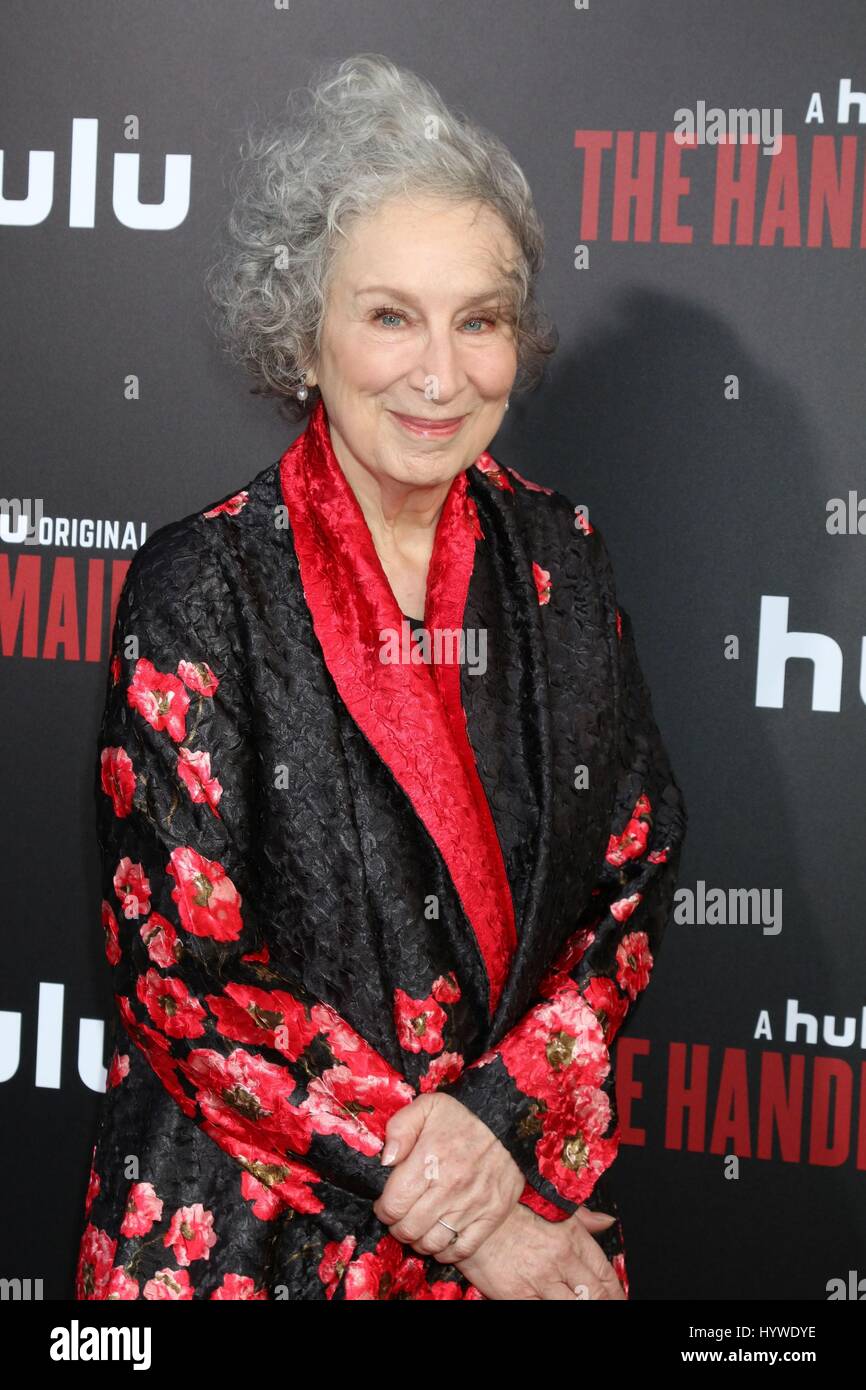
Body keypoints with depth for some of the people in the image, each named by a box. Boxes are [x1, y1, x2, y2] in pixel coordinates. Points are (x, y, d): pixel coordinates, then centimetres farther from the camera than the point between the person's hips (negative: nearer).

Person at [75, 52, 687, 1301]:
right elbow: (183, 972, -14)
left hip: (536, 1200, 3)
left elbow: (637, 871, 2)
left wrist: (500, 1113, -14)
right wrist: (459, 1228, -15)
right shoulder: (202, 589, -14)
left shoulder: (558, 557, -2)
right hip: (244, 1229, -3)